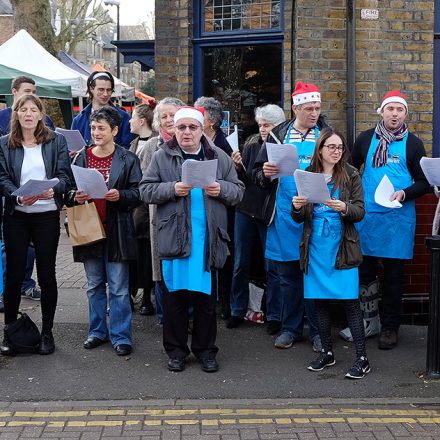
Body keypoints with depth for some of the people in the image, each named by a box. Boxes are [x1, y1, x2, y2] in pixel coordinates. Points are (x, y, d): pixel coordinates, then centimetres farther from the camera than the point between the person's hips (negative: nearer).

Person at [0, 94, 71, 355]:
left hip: (47, 215, 0)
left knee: (47, 274, 5)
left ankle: (47, 332, 16)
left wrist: (53, 189, -25)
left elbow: (65, 175, -4)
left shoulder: (56, 142, 4)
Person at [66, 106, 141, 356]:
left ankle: (121, 336, 11)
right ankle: (98, 331, 26)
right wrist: (75, 197, -10)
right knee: (94, 285, 14)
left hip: (116, 231, -4)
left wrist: (120, 195, -23)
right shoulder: (81, 157, 8)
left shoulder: (128, 159, -3)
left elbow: (138, 193, -5)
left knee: (118, 288, 1)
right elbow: (69, 189, 12)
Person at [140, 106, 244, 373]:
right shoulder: (162, 157, 6)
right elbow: (146, 191, 2)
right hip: (174, 238, -1)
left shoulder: (220, 158, 10)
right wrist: (173, 189, -14)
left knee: (206, 297, 7)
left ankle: (206, 350, 20)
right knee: (175, 296, 4)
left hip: (209, 239, 1)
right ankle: (176, 350, 17)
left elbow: (238, 191, 10)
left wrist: (221, 189, -10)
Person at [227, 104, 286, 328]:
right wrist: (238, 167, -13)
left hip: (270, 214, -3)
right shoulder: (250, 149, 7)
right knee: (241, 263, 8)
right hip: (246, 211, 4)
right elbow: (241, 182, 5)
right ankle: (238, 310, 19)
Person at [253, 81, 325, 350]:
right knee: (287, 274, 9)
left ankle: (318, 330, 16)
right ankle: (290, 328, 22)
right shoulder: (278, 135, 8)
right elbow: (259, 174, 10)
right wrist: (266, 174, -12)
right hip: (285, 215, 1)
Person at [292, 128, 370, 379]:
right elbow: (299, 218, 9)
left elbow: (360, 211, -3)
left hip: (342, 247, -3)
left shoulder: (351, 175, 1)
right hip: (316, 247, 3)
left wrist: (344, 208, -23)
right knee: (320, 301, 10)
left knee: (350, 301, -5)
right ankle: (327, 353, 24)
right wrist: (297, 208, -13)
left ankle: (362, 358, 2)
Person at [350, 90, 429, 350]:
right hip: (366, 216, 1)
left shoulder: (413, 143, 3)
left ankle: (390, 327, 15)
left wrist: (405, 194, -15)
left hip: (398, 218, -1)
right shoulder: (366, 139, 8)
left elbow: (424, 182, 3)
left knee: (394, 274, 6)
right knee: (362, 267, 0)